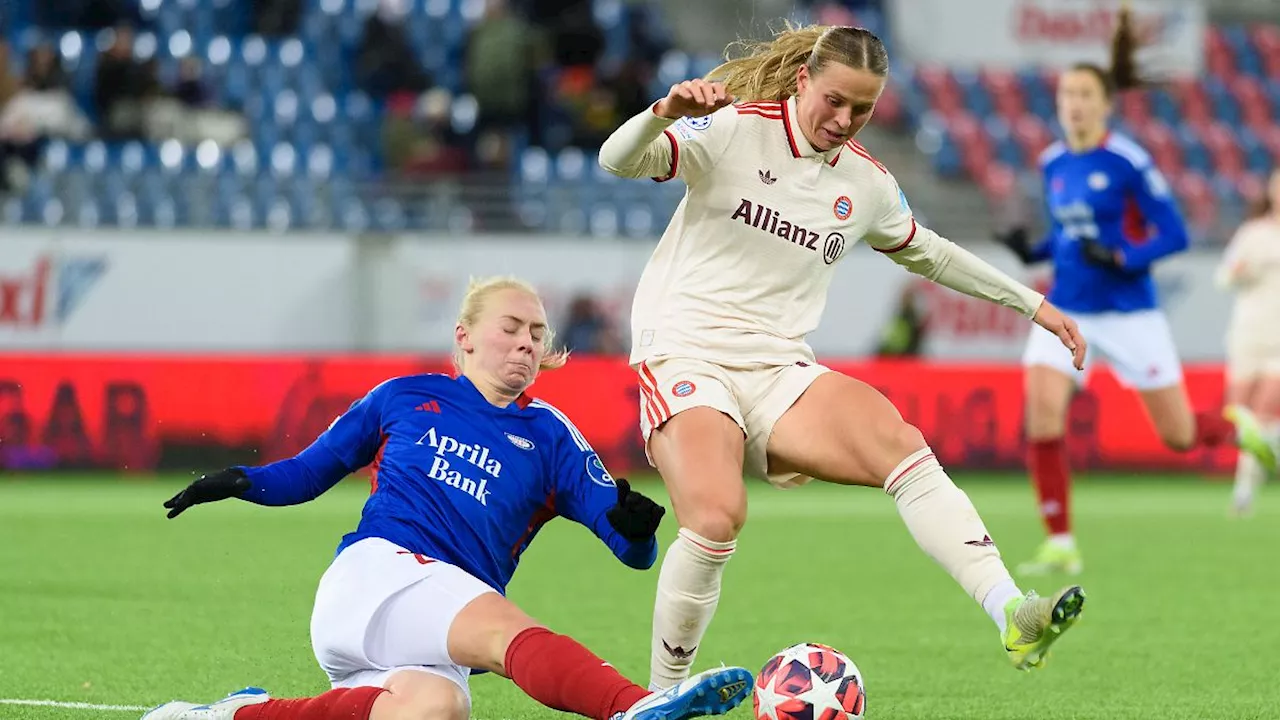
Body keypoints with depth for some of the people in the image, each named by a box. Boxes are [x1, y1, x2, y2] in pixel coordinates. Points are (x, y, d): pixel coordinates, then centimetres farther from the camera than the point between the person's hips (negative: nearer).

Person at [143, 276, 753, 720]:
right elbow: (308, 472, 25)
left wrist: (635, 529, -14)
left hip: (433, 646, 3)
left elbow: (631, 549, 12)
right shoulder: (406, 398, 18)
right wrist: (243, 482, 4)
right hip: (374, 570, -3)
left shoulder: (550, 438, 20)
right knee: (505, 628, -35)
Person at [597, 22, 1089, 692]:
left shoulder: (867, 182, 11)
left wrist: (1031, 303, 30)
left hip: (779, 373, 4)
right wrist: (663, 113, -36)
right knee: (716, 518, -30)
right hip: (684, 355, -4)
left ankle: (1011, 615, -36)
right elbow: (618, 160, -15)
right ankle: (660, 700, -11)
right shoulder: (733, 130, -4)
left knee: (901, 446, -24)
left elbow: (927, 253, 29)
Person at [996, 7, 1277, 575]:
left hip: (1128, 311, -4)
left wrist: (1121, 259, -25)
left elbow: (1174, 234, -10)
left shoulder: (1128, 161, -12)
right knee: (1042, 413, -18)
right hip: (1066, 310, 4)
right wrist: (1033, 250, 0)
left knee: (1180, 436, 2)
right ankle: (1060, 545, -10)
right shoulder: (1052, 163, 6)